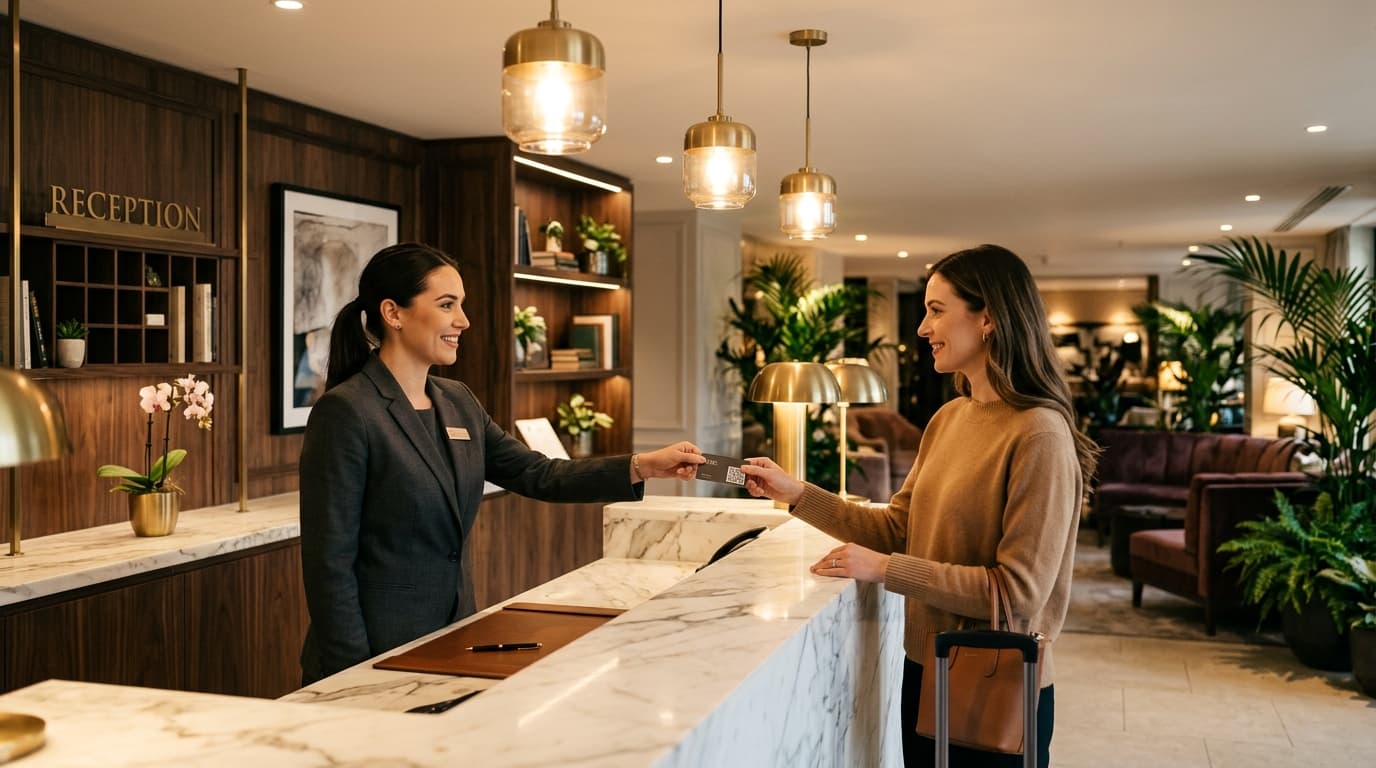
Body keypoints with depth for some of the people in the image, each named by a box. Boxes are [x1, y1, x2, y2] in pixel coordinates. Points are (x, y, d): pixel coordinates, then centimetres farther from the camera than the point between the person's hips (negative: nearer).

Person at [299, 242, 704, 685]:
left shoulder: (458, 403, 7)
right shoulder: (345, 411, -16)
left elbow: (539, 476, 8)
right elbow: (329, 563, -17)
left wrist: (644, 467, -3)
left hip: (451, 644, 7)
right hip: (375, 655, -7)